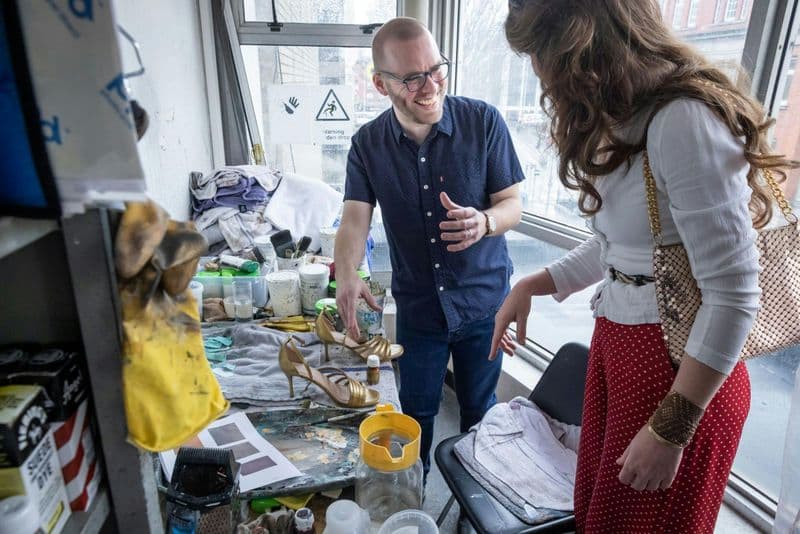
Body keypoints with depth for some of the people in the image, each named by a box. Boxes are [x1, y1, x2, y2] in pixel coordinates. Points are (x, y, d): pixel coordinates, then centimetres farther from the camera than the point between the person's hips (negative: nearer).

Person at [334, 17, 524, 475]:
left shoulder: (483, 122, -13)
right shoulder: (368, 144, -7)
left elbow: (513, 205, -10)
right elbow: (355, 219, -14)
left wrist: (484, 221, -34)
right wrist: (347, 275, -35)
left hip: (483, 299, -1)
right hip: (416, 305, 1)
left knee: (479, 410, 18)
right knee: (416, 413, 17)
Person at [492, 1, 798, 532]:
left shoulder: (684, 120, -22)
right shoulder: (629, 120, 7)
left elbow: (734, 296, -23)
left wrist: (669, 429, -18)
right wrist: (531, 286, 10)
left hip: (681, 368, -8)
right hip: (614, 344, 8)